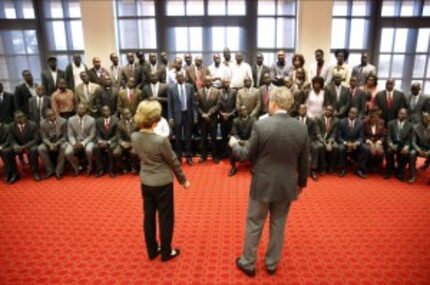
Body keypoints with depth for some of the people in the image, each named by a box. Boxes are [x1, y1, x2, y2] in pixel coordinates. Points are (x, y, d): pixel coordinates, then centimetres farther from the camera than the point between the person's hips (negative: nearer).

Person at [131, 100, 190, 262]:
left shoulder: (134, 137, -8)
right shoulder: (161, 140, -26)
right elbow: (173, 162, -13)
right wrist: (183, 180, 0)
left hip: (145, 182, 6)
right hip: (163, 183, -6)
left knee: (148, 216, 17)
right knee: (165, 218, 11)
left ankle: (152, 251, 33)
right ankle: (166, 252, 27)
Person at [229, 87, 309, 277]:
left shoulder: (261, 125, -18)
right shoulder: (301, 128, -6)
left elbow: (246, 155, -10)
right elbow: (304, 161, 3)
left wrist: (234, 144, 11)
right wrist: (301, 182, 18)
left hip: (262, 184, -3)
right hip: (286, 185, 3)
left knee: (254, 225, 14)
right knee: (278, 226, 19)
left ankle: (248, 263, 29)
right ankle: (272, 264, 35)